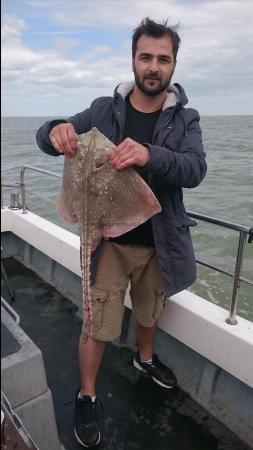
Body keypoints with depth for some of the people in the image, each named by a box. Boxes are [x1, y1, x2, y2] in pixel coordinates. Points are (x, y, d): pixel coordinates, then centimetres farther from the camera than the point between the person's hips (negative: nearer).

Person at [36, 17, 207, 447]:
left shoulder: (185, 119, -2)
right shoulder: (104, 109, -2)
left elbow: (195, 169, -18)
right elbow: (46, 136, -1)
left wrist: (150, 155, -39)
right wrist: (56, 131, -27)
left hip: (159, 241, 2)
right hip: (110, 240, -1)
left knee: (149, 311, 23)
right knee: (97, 323, 5)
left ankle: (145, 358, 55)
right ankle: (86, 396, 32)